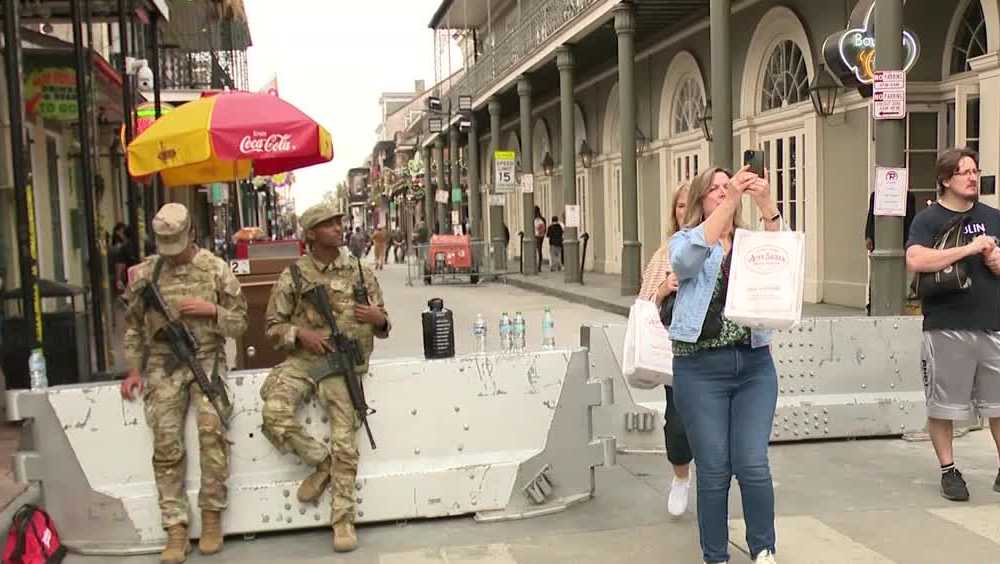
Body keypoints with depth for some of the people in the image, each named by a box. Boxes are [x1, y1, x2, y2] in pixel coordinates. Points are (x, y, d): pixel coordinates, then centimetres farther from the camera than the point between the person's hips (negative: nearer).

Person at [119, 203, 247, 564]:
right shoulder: (145, 273, 6)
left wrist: (211, 309, -14)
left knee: (211, 428, -23)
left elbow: (238, 324, 4)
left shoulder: (215, 268, 0)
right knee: (166, 445, -6)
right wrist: (134, 370, 7)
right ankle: (176, 530, 0)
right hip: (162, 365, 2)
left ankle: (212, 515, -8)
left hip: (206, 359, -2)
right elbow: (133, 326, 15)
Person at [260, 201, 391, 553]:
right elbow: (273, 325, 8)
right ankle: (320, 462, 2)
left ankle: (343, 520, 6)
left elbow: (382, 327, 14)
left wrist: (379, 319, -10)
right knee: (275, 414, -24)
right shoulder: (293, 276, 4)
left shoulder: (361, 272, 8)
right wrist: (300, 334, -11)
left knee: (345, 443, -8)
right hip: (301, 360, 1)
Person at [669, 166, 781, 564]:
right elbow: (689, 258, -18)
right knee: (714, 470, 3)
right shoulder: (685, 241, 5)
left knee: (753, 465, -2)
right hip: (701, 369, -2)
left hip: (754, 365, 2)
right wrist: (730, 199, -24)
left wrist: (765, 204, -23)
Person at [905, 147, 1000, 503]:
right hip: (947, 329, -4)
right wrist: (970, 248, -19)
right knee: (943, 405, 5)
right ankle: (948, 471, 19)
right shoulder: (928, 220, -3)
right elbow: (915, 261, -21)